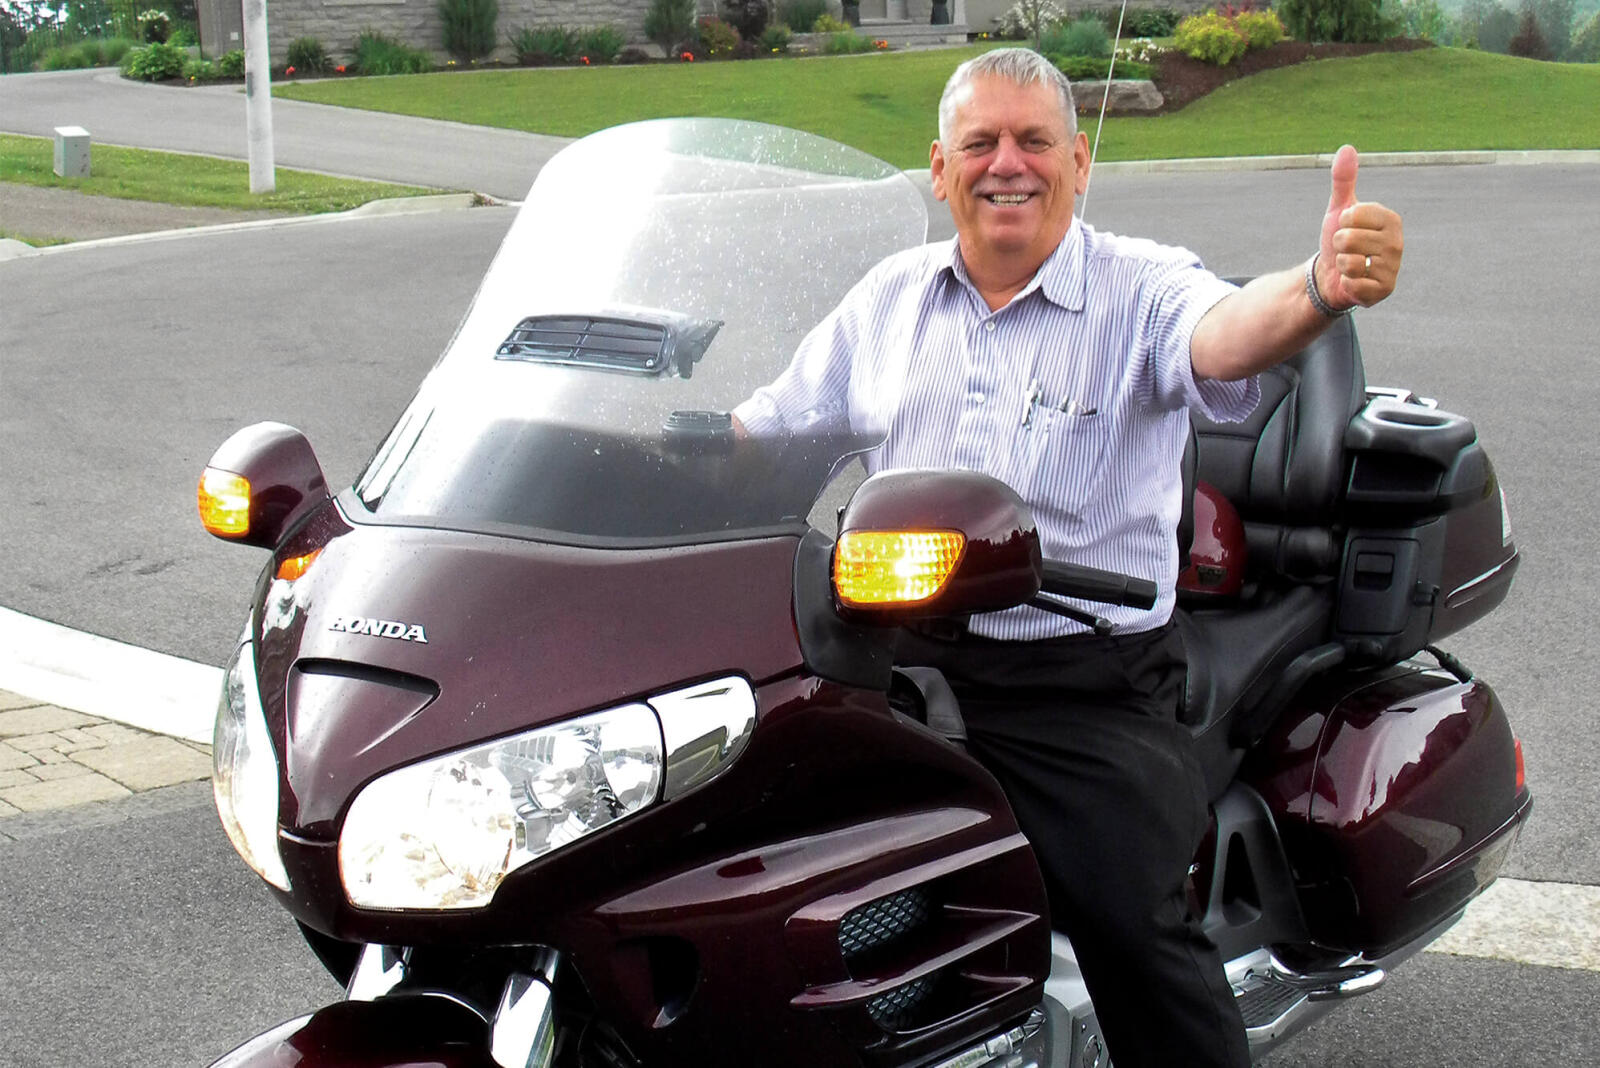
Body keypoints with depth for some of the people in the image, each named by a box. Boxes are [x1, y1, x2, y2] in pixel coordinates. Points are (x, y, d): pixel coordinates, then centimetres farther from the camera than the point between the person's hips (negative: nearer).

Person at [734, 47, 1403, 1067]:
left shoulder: (1142, 290, 0)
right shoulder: (889, 296, 15)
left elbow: (1222, 332, -23)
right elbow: (766, 428, 22)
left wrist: (1320, 288, -46)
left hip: (1087, 686, -4)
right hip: (896, 659, 4)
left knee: (1136, 930, -16)